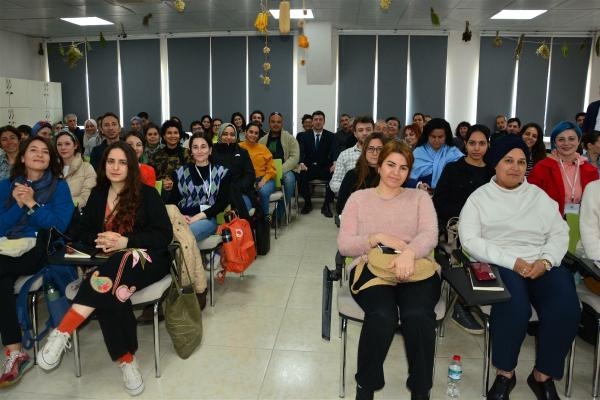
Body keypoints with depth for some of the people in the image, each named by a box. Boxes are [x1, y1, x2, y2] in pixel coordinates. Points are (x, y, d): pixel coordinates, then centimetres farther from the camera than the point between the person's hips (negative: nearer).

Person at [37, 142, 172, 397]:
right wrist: (99, 240, -11)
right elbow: (80, 233, 13)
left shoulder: (147, 194, 1)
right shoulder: (98, 194, 14)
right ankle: (126, 359, -26)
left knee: (108, 280, -36)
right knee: (109, 292, -32)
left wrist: (125, 242, -18)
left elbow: (165, 235, -6)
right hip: (109, 262, 3)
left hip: (146, 259, -2)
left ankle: (62, 333, -34)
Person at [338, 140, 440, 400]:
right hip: (371, 269, -1)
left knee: (418, 315, -32)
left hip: (416, 270, 1)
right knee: (382, 316, -32)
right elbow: (344, 245, 5)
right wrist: (378, 237, -11)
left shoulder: (420, 197, 16)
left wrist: (409, 253, -25)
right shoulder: (359, 198, 14)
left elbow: (429, 234, -3)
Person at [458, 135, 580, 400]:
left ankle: (543, 376, -3)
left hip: (542, 265, 4)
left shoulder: (539, 196, 16)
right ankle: (505, 374, -8)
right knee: (515, 308, -32)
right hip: (499, 265, -3)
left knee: (566, 308, -24)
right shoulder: (479, 198, 4)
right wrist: (512, 262, -16)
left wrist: (545, 261, -10)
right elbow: (470, 240, -7)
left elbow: (560, 233, 10)